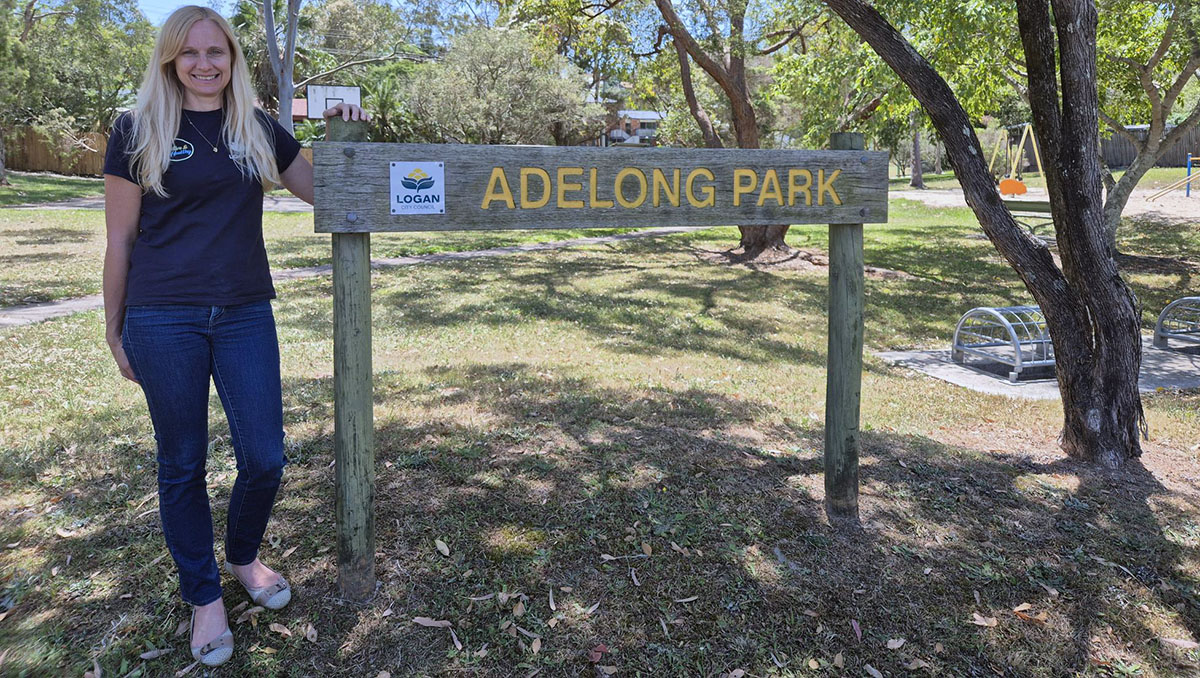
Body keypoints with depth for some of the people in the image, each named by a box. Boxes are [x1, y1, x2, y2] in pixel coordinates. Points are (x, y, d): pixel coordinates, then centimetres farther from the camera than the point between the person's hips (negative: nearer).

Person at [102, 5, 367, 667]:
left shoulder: (260, 130, 9)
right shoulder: (137, 130, 0)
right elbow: (120, 238, 2)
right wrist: (114, 330, 4)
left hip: (244, 314, 3)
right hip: (164, 320, -2)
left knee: (264, 458, 3)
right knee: (182, 465, 8)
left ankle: (244, 558, 33)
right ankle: (204, 597, 26)